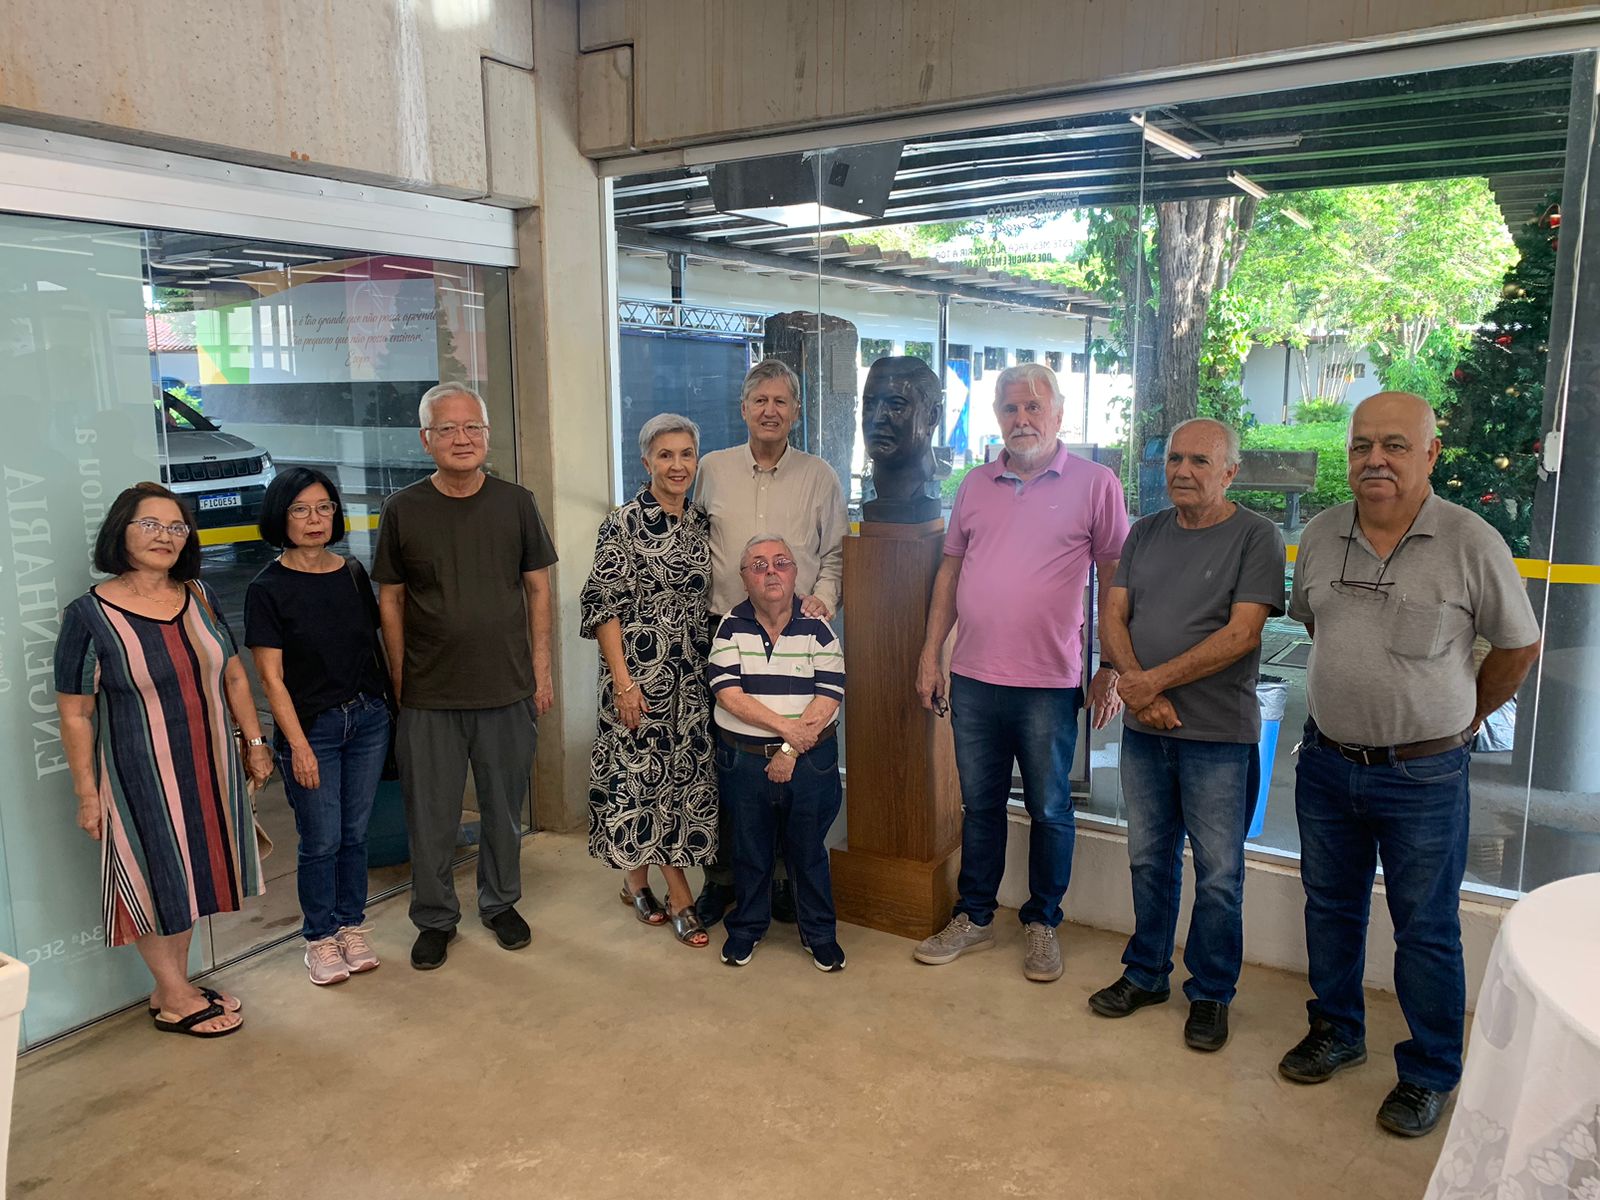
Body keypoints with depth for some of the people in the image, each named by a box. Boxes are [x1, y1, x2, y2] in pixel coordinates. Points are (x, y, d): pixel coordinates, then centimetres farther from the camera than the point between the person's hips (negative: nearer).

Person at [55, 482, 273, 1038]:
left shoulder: (201, 598, 2)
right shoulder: (89, 616, -13)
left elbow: (233, 676, 10)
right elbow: (74, 715, -10)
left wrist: (254, 742, 9)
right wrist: (87, 794, -10)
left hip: (209, 767, 5)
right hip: (140, 776, -5)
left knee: (192, 875, 15)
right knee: (156, 879, 7)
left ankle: (175, 987, 32)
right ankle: (175, 998, 24)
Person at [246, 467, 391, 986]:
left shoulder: (352, 573, 4)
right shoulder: (267, 588, -8)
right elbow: (271, 676, -10)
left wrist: (390, 701, 8)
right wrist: (298, 744, -13)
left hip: (368, 718, 4)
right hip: (310, 726, -4)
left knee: (356, 832, 12)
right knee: (321, 840, 3)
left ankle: (352, 927, 29)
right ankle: (320, 938, 22)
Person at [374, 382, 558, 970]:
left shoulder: (515, 503, 1)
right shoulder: (402, 509, -2)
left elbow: (538, 587, 6)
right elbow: (390, 600, 3)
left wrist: (541, 670, 3)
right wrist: (399, 682, 1)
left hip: (508, 690, 1)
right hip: (429, 699, -1)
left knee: (504, 809, 14)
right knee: (431, 817, 9)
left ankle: (501, 903, 35)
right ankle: (435, 919, 28)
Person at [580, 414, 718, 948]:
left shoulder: (701, 522, 8)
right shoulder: (624, 523, -10)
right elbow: (602, 604, -12)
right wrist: (622, 680, -16)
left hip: (691, 673, 6)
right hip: (641, 671, -6)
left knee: (683, 770, 9)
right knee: (644, 769, 2)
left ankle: (638, 879, 27)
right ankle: (678, 897, 16)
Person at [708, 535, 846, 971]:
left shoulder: (817, 628, -3)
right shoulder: (731, 627, -2)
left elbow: (828, 697, -9)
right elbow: (728, 694, -12)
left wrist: (791, 750, -15)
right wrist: (786, 727, -18)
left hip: (808, 760, 0)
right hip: (744, 759, 1)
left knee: (808, 849, 10)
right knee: (749, 849, 13)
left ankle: (819, 933, 27)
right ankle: (746, 927, 33)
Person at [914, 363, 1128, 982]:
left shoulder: (1094, 484, -3)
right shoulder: (976, 484, 8)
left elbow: (1116, 581, -2)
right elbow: (950, 570, 13)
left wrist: (1112, 668, -6)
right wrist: (930, 654, 9)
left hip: (1049, 683, -3)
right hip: (973, 677, 4)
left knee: (1049, 810, 10)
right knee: (980, 804, 15)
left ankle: (1043, 924, 27)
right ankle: (973, 918, 29)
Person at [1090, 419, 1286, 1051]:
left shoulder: (1255, 537, -7)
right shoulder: (1146, 533, 9)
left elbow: (1240, 633, -16)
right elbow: (1113, 617, 4)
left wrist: (1155, 680, -17)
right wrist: (1138, 690, -12)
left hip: (1219, 736, -4)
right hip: (1144, 728, 5)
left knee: (1219, 874, 6)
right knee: (1149, 859, 16)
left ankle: (1211, 994, 23)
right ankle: (1145, 974, 32)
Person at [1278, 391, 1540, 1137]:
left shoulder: (1472, 544, -12)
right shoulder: (1319, 536, 0)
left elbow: (1518, 647, 0)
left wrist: (1462, 719, 7)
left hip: (1423, 774, -4)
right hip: (1326, 761, 4)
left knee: (1426, 930, 9)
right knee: (1330, 906, 18)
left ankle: (1429, 1075, 27)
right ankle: (1336, 1033, 38)